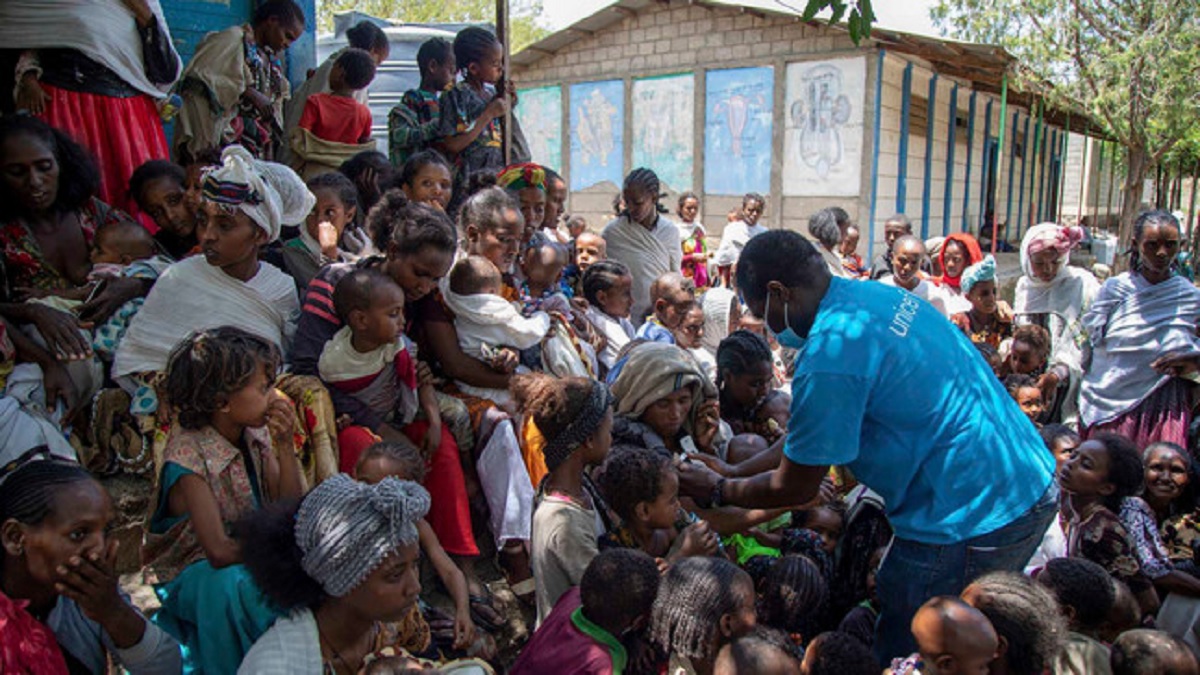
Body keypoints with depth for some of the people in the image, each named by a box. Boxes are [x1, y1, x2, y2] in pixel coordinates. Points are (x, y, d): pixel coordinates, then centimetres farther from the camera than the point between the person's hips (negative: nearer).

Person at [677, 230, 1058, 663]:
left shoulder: (829, 355, -23)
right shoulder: (877, 296, 7)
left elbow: (795, 489, -11)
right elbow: (812, 431, 17)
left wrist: (718, 491, 6)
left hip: (971, 521, -10)